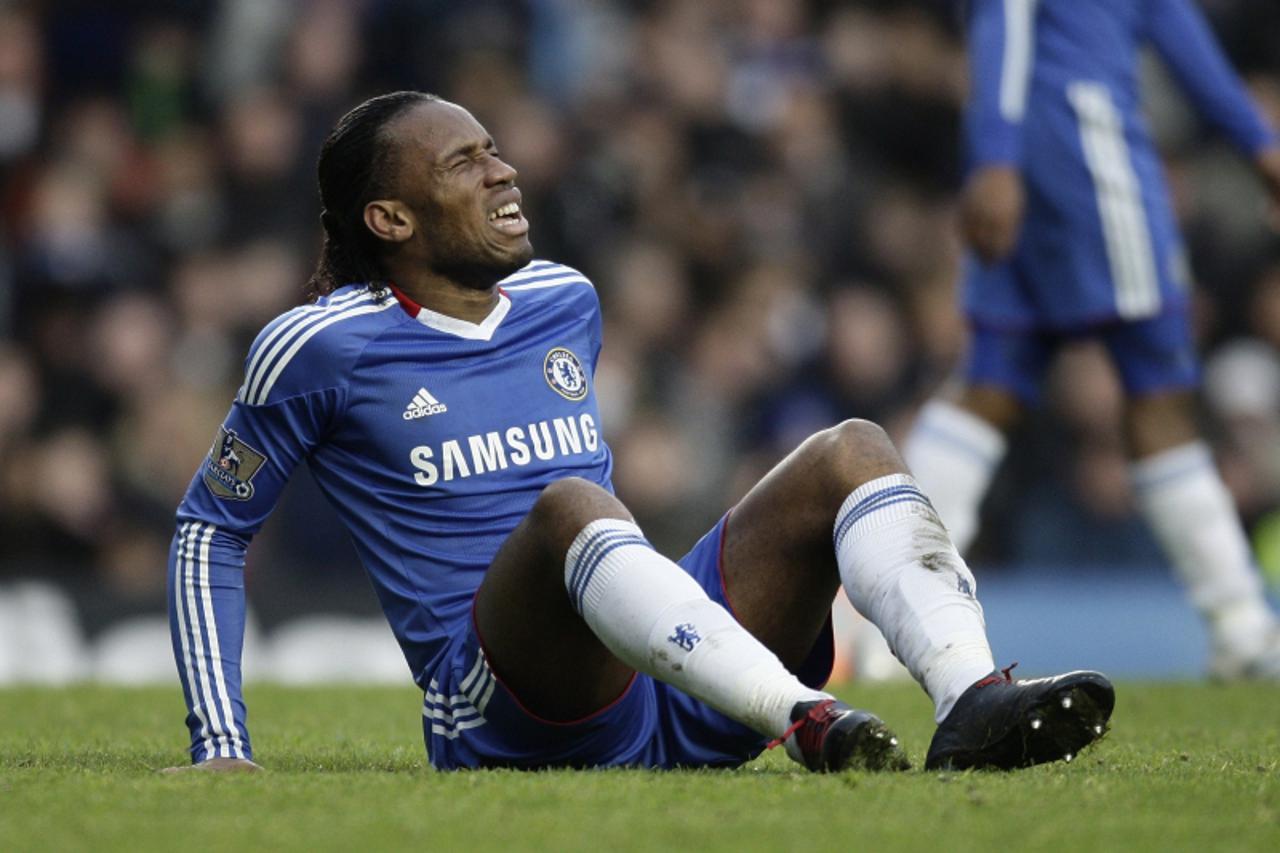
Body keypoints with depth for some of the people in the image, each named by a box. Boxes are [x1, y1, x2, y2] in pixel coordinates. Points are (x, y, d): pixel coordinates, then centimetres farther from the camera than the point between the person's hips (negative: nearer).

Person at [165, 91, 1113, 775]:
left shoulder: (566, 303, 19)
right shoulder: (321, 349, 2)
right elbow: (210, 529, 9)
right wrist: (222, 748, 0)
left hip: (672, 705, 6)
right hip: (498, 718, -6)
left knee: (853, 451, -11)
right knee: (570, 505, -36)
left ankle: (974, 701, -39)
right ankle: (805, 721, -56)